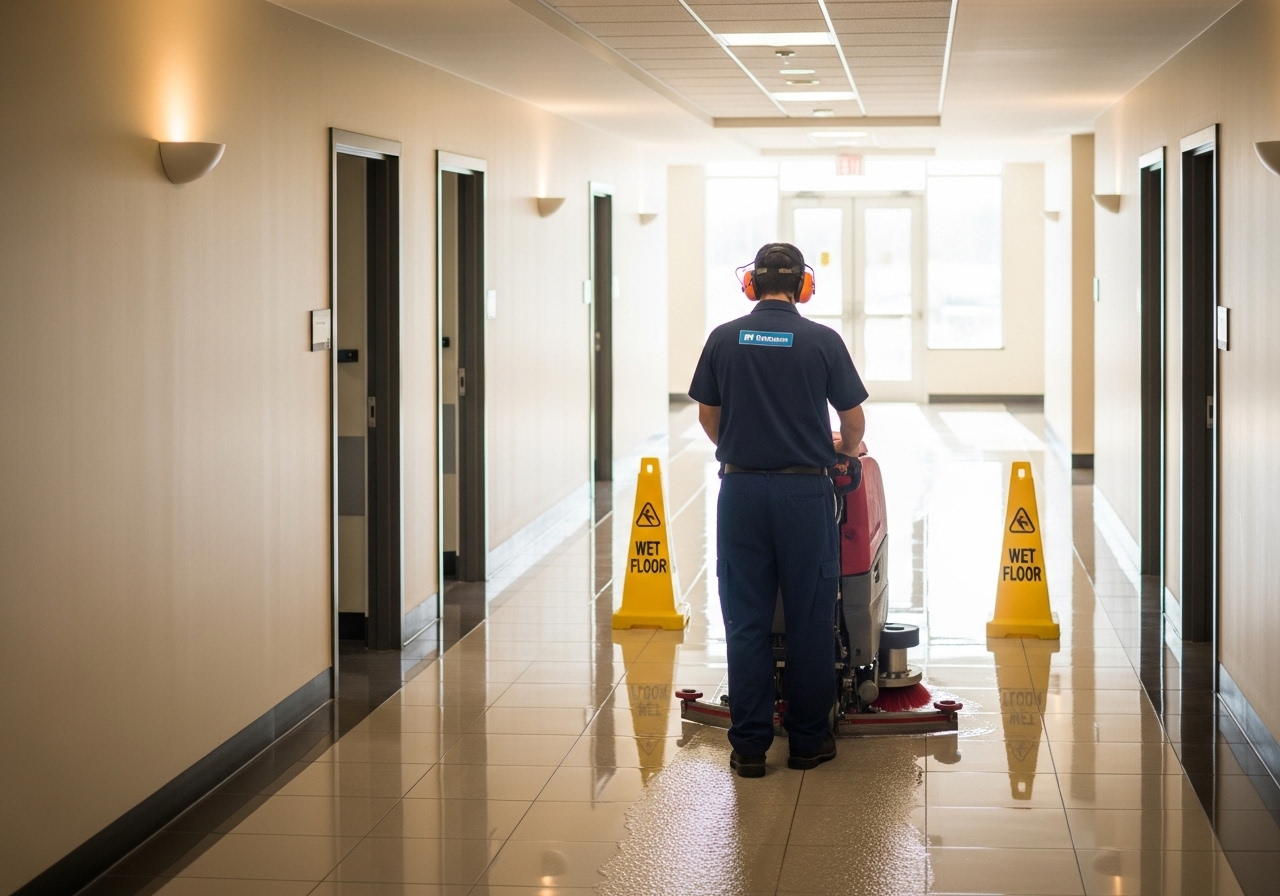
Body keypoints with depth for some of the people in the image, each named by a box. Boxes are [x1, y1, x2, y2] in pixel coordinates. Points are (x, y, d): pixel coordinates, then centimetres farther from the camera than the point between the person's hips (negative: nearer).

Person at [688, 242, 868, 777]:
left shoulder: (724, 339, 1)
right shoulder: (822, 341, -3)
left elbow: (708, 417, 11)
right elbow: (853, 423, 4)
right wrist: (844, 447, 27)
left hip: (742, 491, 1)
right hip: (805, 492, -1)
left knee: (746, 621, 5)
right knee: (809, 621, 8)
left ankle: (749, 745, 8)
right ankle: (808, 740, 14)